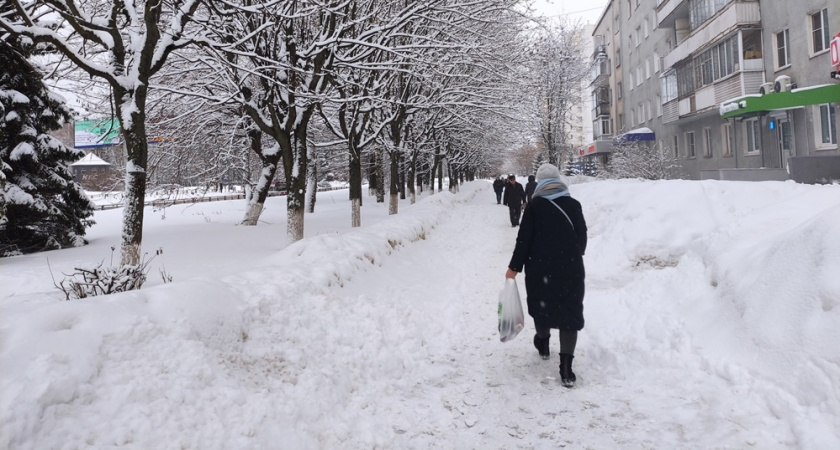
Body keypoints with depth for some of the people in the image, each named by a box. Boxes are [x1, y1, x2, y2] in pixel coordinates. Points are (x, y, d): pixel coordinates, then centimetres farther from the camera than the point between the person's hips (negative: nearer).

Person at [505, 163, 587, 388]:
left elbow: (524, 240, -10)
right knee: (570, 310, 2)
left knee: (542, 304, 21)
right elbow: (582, 236, 8)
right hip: (571, 268, 1)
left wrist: (515, 267, -2)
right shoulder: (573, 205, 1)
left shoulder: (535, 206, -7)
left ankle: (543, 344, 42)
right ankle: (566, 366, -5)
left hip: (540, 268, -1)